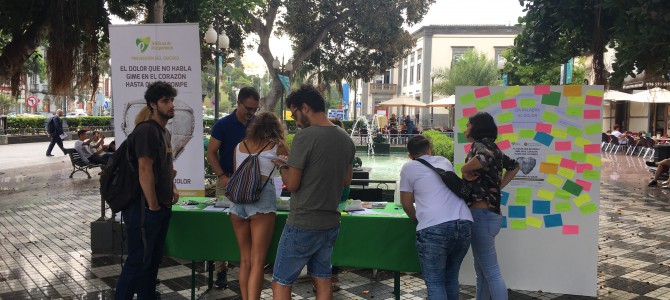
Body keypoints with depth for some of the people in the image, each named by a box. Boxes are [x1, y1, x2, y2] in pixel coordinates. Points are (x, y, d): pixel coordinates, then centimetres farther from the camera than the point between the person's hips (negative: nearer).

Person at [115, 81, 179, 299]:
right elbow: (144, 170, -22)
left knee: (153, 260, 17)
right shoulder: (146, 130, -16)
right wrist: (152, 206, -20)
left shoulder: (164, 132, 14)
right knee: (138, 261, -2)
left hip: (163, 208, 9)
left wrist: (172, 188, 13)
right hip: (145, 209, -9)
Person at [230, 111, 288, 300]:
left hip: (238, 199, 4)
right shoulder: (277, 146, 11)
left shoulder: (240, 146, 19)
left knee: (244, 259, 12)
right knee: (257, 262, -2)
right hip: (262, 199, -3)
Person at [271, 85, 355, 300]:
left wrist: (282, 167, 4)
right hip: (331, 222, 7)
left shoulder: (304, 137, -17)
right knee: (323, 280, 15)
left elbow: (292, 184, -14)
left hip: (302, 225, -7)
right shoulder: (346, 138, 5)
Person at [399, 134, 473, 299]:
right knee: (451, 278, 18)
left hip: (433, 228, -5)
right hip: (464, 223, 5)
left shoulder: (409, 167, 10)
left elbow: (407, 204, 11)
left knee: (435, 282, 3)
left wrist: (417, 219, 30)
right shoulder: (444, 161, 24)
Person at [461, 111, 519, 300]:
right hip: (488, 214, 10)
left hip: (482, 215, -10)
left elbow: (485, 158, -37)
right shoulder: (491, 148, 15)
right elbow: (514, 166, 29)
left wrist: (465, 169, -18)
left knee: (491, 272, -6)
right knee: (482, 270, 18)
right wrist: (498, 187, 19)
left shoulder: (479, 146, -12)